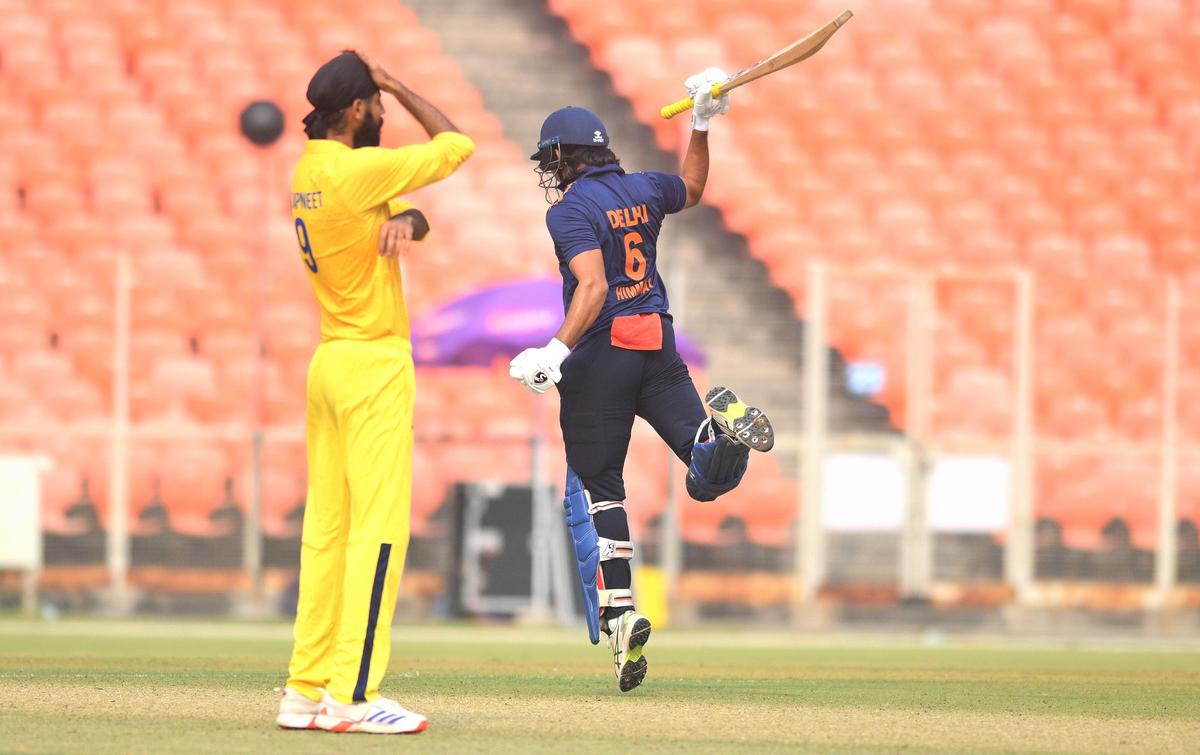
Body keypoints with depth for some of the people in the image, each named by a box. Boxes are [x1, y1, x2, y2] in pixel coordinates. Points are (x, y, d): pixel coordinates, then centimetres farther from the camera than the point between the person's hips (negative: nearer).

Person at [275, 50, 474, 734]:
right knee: (380, 525, -9)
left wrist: (403, 220, -9)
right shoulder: (356, 171, -16)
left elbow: (414, 216, 14)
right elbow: (456, 145, -7)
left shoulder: (310, 170, 12)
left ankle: (306, 691, 9)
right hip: (374, 366, -9)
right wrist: (400, 87, 1)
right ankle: (354, 696, -12)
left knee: (327, 526, 9)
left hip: (330, 364, 9)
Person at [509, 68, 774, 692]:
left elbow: (592, 286, -22)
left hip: (601, 355, -5)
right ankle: (726, 428, -34)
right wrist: (701, 126, 36)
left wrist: (557, 351, -27)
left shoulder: (570, 210, -9)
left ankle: (617, 613, -6)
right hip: (660, 348, 5)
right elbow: (692, 188, 34)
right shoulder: (642, 191, 11)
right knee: (709, 476, 2)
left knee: (594, 487, 4)